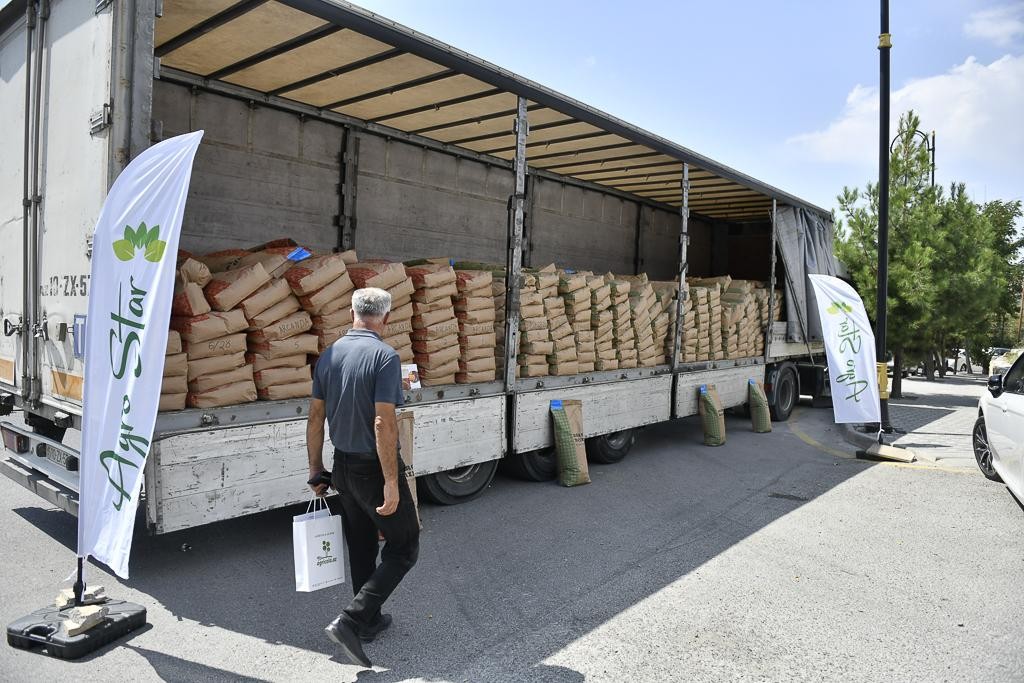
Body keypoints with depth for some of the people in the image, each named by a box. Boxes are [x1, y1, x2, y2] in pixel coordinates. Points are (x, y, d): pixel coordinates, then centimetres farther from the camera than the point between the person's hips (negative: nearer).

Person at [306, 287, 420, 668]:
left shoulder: (328, 355, 3)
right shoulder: (384, 356, -18)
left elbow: (315, 418, 6)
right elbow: (384, 424, -24)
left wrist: (316, 471, 15)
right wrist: (391, 482, -20)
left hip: (342, 466, 7)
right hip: (374, 468, -7)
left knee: (361, 548, 20)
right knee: (403, 547, 6)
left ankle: (369, 621, 33)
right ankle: (351, 621, -1)